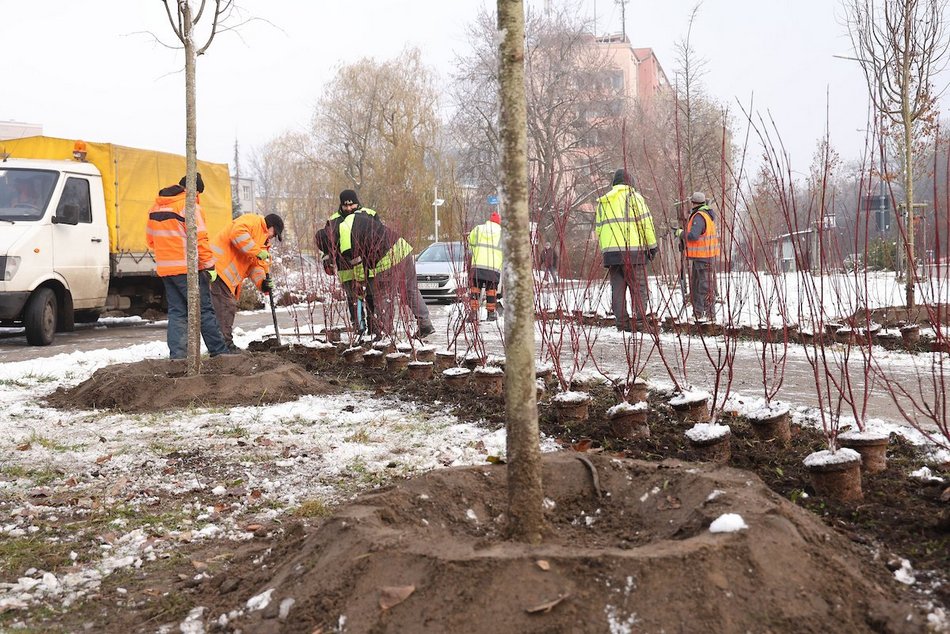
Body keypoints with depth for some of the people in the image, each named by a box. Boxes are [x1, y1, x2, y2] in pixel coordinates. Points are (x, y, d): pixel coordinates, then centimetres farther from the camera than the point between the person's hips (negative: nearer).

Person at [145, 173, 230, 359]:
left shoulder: (156, 207, 15)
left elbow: (151, 239, 20)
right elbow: (200, 239, -15)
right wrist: (209, 265, -10)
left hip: (165, 269, 7)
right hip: (188, 268, -7)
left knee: (176, 312, 9)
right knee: (204, 311, -1)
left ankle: (177, 354, 4)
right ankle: (219, 351, 2)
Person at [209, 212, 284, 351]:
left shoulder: (263, 243, 23)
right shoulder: (252, 220, -5)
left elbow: (256, 265, 15)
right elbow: (237, 233, -25)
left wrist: (262, 282, -4)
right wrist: (258, 252, -23)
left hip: (230, 277, 11)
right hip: (219, 267, -11)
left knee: (230, 308, 14)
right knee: (225, 307, -11)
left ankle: (227, 346, 22)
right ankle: (225, 346, -9)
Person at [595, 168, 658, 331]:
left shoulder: (603, 201, 18)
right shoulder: (634, 197, 2)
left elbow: (598, 227, 18)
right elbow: (646, 223, -3)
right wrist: (652, 245, 3)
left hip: (610, 251, 4)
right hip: (633, 249, -4)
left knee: (617, 288, 7)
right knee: (638, 286, 0)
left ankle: (621, 323, 3)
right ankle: (641, 320, -8)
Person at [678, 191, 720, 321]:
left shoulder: (699, 217, -17)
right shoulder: (708, 215, 14)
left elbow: (693, 236, -28)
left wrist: (681, 233, -9)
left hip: (703, 258, -10)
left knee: (705, 286, -5)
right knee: (695, 285, 15)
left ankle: (710, 313, -1)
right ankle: (697, 313, 19)